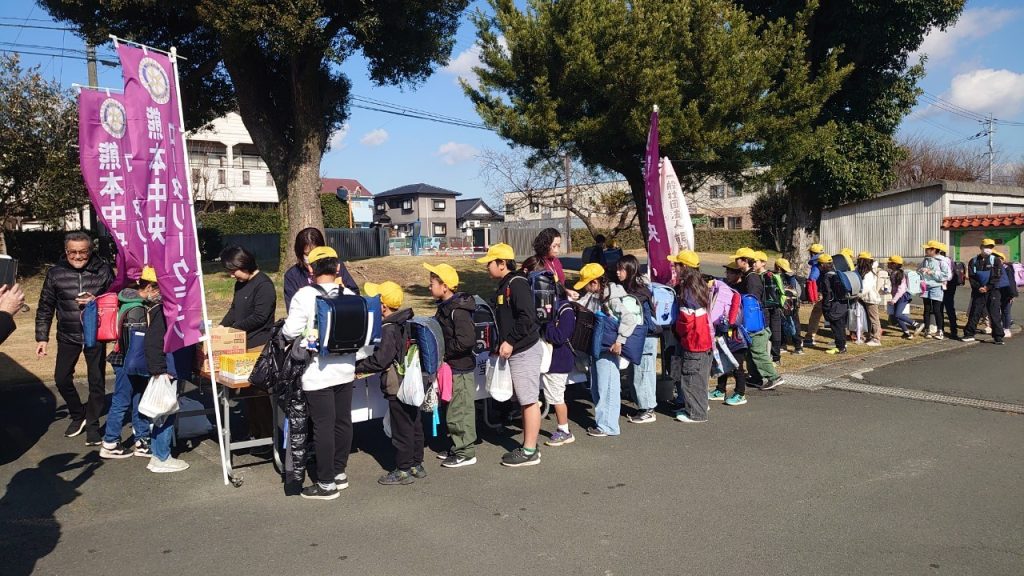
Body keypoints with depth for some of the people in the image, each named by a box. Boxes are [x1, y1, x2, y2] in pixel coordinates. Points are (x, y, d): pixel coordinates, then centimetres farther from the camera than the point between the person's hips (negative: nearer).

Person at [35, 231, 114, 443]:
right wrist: (42, 338, 3)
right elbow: (45, 308, 4)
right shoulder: (56, 273, -2)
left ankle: (92, 424, 19)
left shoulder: (103, 270, -6)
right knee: (62, 379, 5)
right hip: (68, 336, 2)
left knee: (97, 382, 3)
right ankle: (78, 415, 30)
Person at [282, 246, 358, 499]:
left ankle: (326, 483, 11)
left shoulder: (305, 295, -14)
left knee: (323, 426, 2)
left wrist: (282, 330, 8)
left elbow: (290, 331, -14)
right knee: (343, 421, 16)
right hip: (345, 368, 5)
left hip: (318, 372, -5)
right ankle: (339, 472, 30)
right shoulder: (350, 295, -1)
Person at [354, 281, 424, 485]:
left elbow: (380, 360, -22)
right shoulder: (409, 321, 6)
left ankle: (403, 470, 12)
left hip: (398, 387, -9)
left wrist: (357, 367, -8)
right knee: (415, 425, 16)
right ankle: (416, 465, 27)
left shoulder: (389, 329, -21)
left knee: (401, 429, 2)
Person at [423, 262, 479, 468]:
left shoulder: (458, 311, -20)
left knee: (460, 411, -1)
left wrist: (443, 350, -19)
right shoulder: (445, 307, 10)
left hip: (460, 369, -10)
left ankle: (466, 453, 9)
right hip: (451, 367, 10)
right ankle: (457, 447, 30)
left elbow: (467, 340, -28)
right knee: (451, 410, 18)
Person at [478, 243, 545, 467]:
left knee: (529, 400, -4)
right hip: (516, 351, 10)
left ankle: (530, 452, 2)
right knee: (525, 400, 14)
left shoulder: (517, 284, -14)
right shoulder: (504, 286, 17)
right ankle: (528, 446, 22)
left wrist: (510, 341, -20)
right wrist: (501, 345, 17)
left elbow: (527, 317, -23)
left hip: (525, 350, -10)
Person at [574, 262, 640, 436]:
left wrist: (619, 340, -26)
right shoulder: (592, 295, 7)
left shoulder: (613, 296, -19)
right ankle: (601, 421, 31)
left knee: (607, 387, 0)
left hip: (608, 349, -9)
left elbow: (630, 317, -26)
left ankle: (608, 426, 10)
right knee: (597, 387, 17)